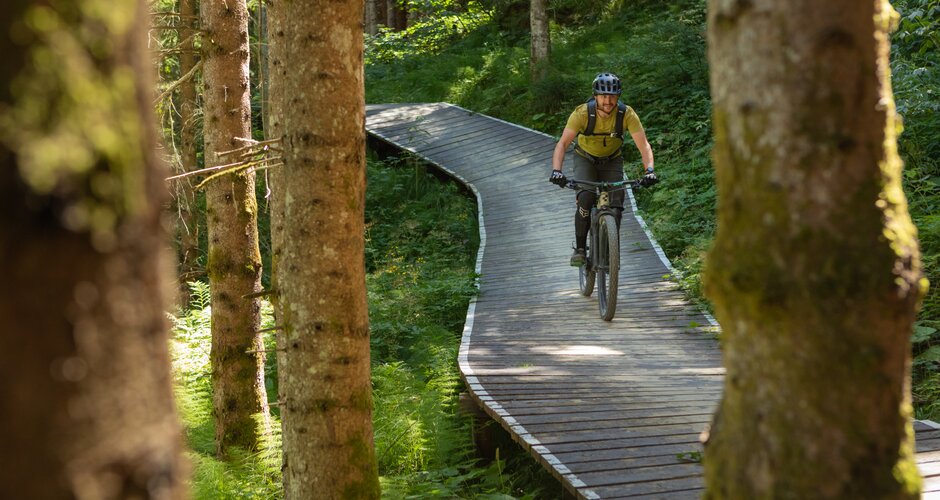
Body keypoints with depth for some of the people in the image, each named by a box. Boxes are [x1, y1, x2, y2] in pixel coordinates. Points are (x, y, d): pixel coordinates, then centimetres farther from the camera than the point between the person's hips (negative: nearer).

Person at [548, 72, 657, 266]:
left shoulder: (627, 114, -26)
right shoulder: (582, 113, -28)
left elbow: (643, 144, -28)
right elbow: (563, 143, -32)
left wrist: (649, 170, -46)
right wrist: (556, 171, -48)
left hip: (612, 161, 1)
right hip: (585, 159, -1)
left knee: (616, 205, -16)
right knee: (585, 198, -25)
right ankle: (580, 248, -10)